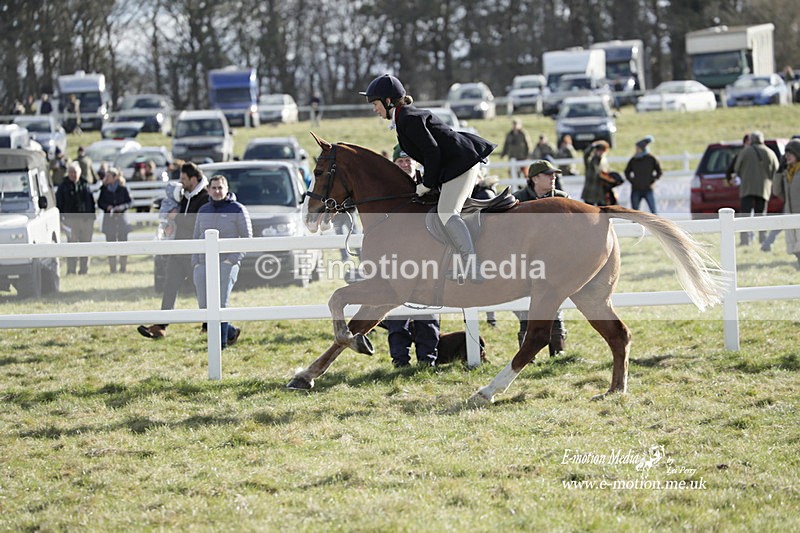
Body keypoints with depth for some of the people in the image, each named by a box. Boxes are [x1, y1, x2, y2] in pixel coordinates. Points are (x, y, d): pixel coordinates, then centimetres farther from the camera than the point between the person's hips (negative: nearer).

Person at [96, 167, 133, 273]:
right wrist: (107, 207, -12)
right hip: (109, 219, 1)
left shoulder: (123, 189, -2)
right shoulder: (104, 189, 4)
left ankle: (123, 267, 9)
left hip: (121, 218, -1)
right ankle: (112, 268, 6)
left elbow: (130, 202, 1)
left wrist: (122, 207, -16)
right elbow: (99, 203, 6)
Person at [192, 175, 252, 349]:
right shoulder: (203, 211, 17)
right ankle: (231, 331, 20)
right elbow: (196, 238, 22)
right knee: (205, 307, 0)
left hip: (226, 263, -5)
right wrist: (195, 262, 8)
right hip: (203, 264, 5)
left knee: (220, 303, -14)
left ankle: (221, 342, -10)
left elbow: (246, 238, -1)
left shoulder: (237, 210, 1)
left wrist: (233, 259, -12)